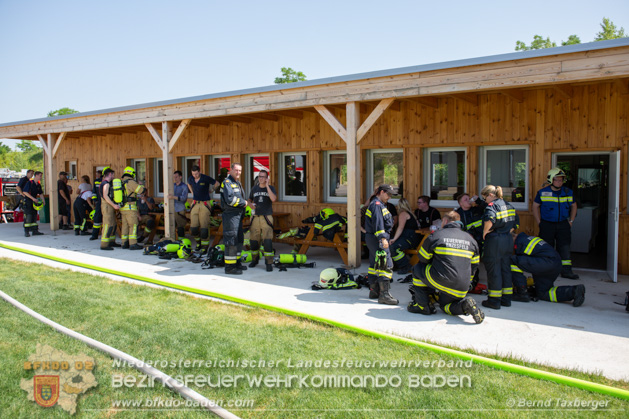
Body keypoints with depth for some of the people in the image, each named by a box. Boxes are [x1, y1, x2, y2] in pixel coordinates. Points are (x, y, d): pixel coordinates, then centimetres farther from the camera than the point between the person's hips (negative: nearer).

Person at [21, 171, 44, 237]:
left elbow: (40, 193, 16)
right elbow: (24, 192, -18)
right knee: (28, 216, -9)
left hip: (34, 202, 7)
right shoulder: (29, 182, -13)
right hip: (28, 201, -7)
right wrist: (33, 198, -22)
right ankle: (26, 232, -6)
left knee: (34, 216, 9)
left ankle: (34, 230, 14)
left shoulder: (38, 184, 9)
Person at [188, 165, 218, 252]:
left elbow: (216, 183, 4)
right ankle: (198, 241, 25)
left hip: (205, 204, -4)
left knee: (204, 226, -6)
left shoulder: (205, 178, -10)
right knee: (193, 226, 1)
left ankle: (205, 245, 5)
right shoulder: (190, 179, 4)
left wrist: (211, 190, 15)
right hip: (195, 204, 4)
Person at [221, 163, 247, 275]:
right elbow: (230, 199, -23)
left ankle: (236, 262, 28)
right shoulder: (227, 183, -12)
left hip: (238, 215, 10)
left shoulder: (238, 183, 19)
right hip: (230, 215, -10)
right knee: (231, 241, -8)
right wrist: (243, 202, -12)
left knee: (239, 239, 16)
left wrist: (243, 202, 7)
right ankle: (229, 267, -3)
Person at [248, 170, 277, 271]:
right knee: (253, 240, 6)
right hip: (256, 217, 3)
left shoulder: (270, 188, 3)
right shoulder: (254, 189, 12)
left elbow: (273, 199, -16)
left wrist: (267, 186, -14)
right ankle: (255, 259, 27)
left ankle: (269, 263, -5)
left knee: (267, 241, -12)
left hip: (267, 217, -3)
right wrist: (251, 204, -1)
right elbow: (249, 200, 23)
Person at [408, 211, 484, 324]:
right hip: (461, 290, 5)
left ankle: (423, 305, 14)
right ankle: (464, 305, -3)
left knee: (417, 269, 18)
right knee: (446, 306, 29)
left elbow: (422, 259, 11)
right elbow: (474, 266, 20)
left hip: (440, 282, -5)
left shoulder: (436, 235, 1)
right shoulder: (471, 240, 14)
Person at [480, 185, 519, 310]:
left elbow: (489, 220, -32)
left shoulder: (492, 205, -13)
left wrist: (485, 232, -17)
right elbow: (516, 222, 16)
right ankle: (506, 298, 22)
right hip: (508, 240, 8)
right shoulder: (508, 205, 13)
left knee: (494, 270, 1)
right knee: (506, 268, 15)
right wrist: (507, 231, 14)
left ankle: (494, 300, 7)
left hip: (494, 240, -8)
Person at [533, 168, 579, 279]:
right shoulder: (542, 192, -3)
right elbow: (535, 206, 4)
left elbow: (573, 206, 18)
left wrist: (571, 221, 10)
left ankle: (566, 270, 7)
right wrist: (539, 223, -1)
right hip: (547, 224, -2)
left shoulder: (568, 192, 5)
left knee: (565, 247, 1)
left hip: (563, 224, 2)